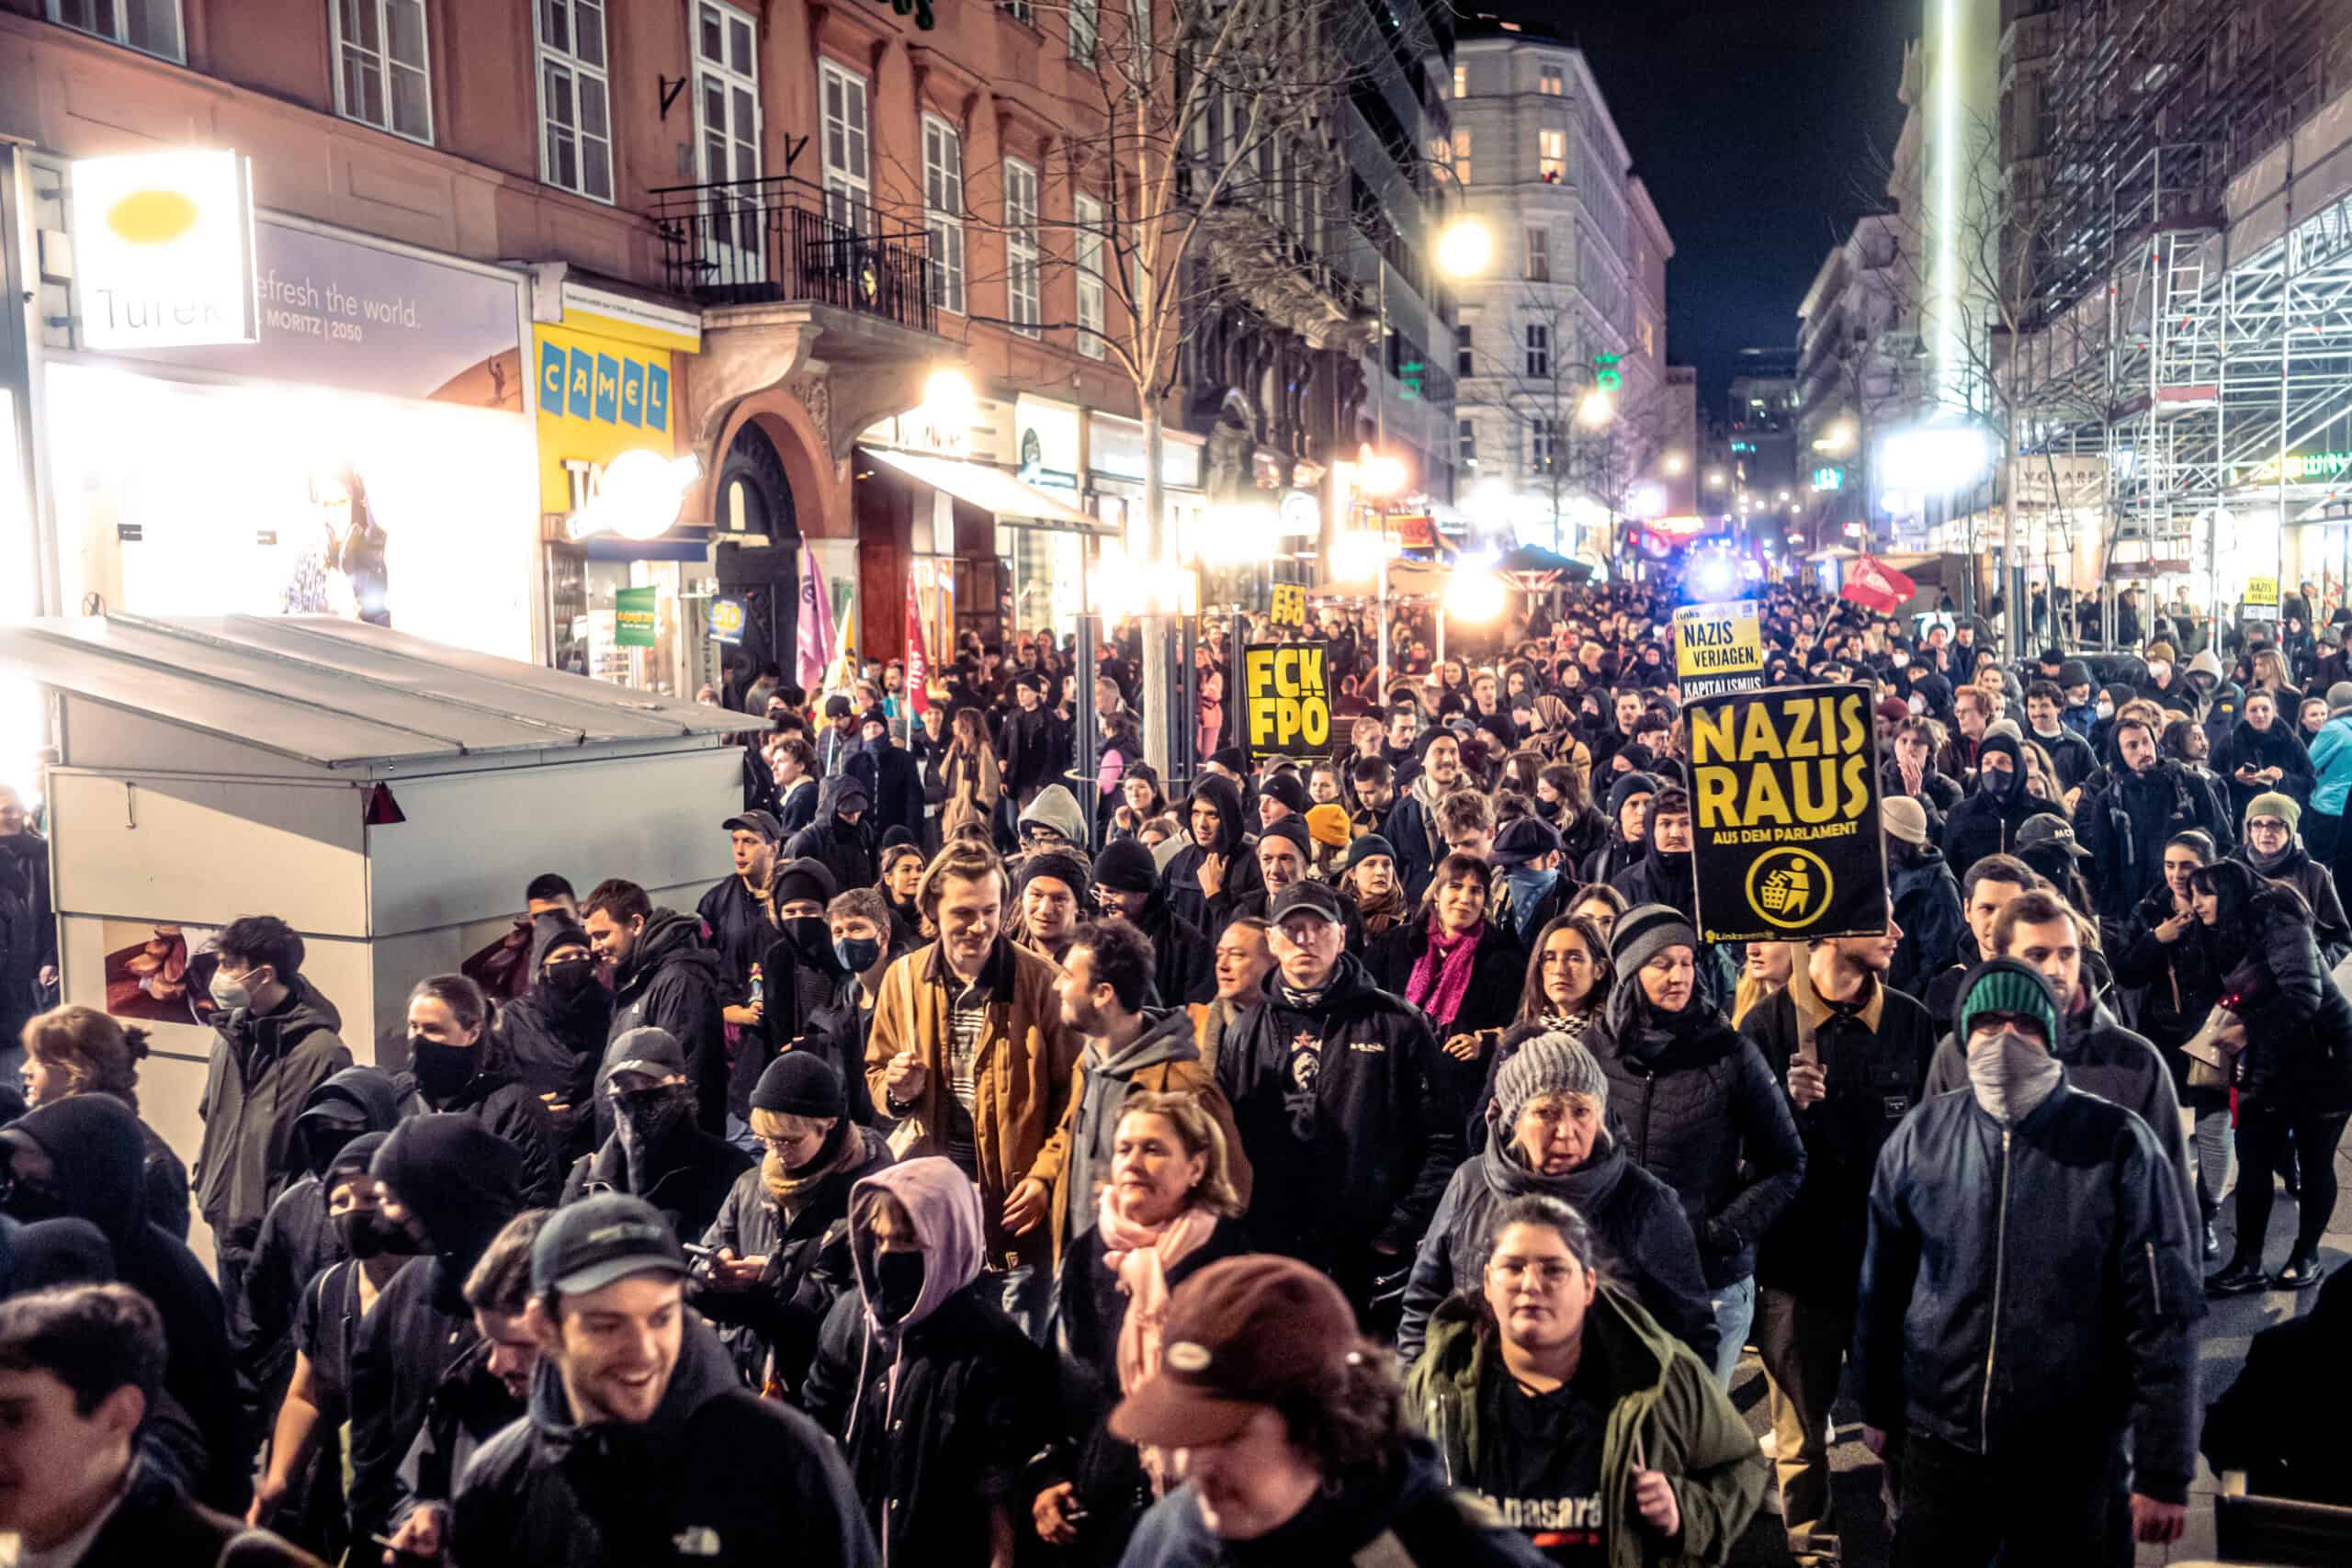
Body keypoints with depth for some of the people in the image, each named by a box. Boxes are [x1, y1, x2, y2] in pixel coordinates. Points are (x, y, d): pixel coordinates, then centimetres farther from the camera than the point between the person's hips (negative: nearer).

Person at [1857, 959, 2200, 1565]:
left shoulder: (2119, 1144, -9)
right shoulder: (1920, 1137, -2)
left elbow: (2162, 1311, -9)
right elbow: (1881, 1284, 8)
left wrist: (2164, 1470, -10)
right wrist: (1878, 1408, 13)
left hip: (2076, 1458, -2)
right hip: (1937, 1446, 2)